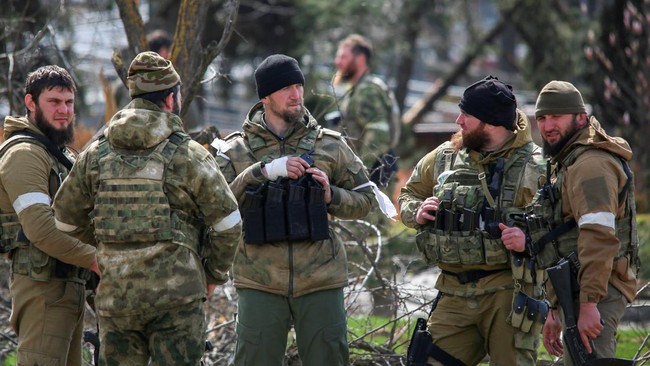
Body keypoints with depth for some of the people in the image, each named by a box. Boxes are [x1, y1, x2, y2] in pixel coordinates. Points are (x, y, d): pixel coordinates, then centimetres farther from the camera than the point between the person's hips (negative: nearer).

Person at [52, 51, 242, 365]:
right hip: (175, 293, -4)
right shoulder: (187, 154, -6)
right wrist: (215, 274, 10)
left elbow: (66, 218, 15)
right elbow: (227, 221, -5)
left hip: (115, 294, 4)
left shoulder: (96, 154, 7)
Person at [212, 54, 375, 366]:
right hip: (260, 283, -1)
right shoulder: (236, 150, 2)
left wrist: (331, 196, -8)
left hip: (320, 281, 1)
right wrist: (263, 172, -21)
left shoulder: (330, 146, 6)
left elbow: (364, 200, 12)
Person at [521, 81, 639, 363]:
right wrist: (555, 311, 27)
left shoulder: (591, 163, -12)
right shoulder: (564, 164, 24)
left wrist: (589, 303, -29)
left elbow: (599, 237, -24)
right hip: (574, 291, 11)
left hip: (596, 291, -11)